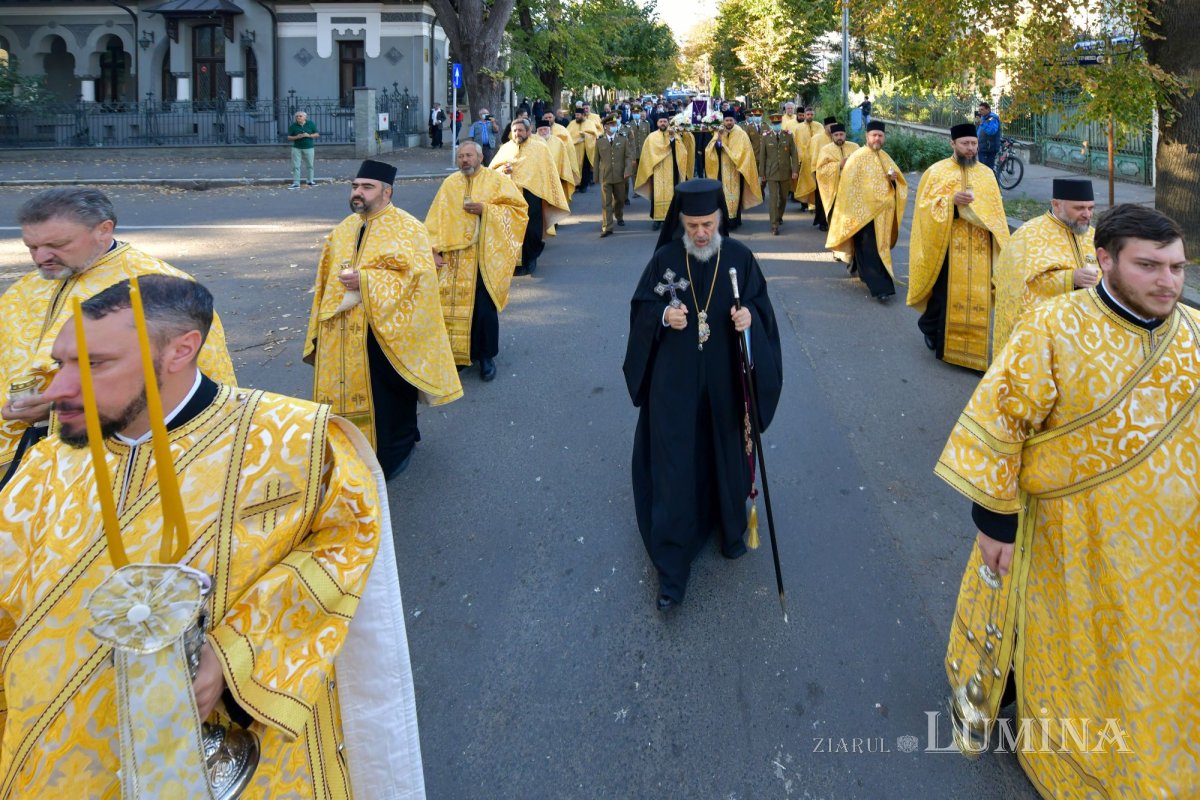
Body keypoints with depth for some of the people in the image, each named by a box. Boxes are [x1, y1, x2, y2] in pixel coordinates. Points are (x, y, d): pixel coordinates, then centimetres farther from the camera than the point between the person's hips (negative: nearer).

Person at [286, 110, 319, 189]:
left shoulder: (310, 124, 2)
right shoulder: (293, 126, 1)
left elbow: (317, 135, 4)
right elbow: (289, 138, 3)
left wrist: (309, 135, -13)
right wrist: (297, 137, -15)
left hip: (309, 148, 0)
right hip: (297, 148, 0)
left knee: (310, 165, 8)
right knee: (296, 166, -4)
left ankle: (311, 181, 23)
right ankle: (296, 183, -2)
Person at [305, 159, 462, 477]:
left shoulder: (407, 229, -10)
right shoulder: (343, 230, 11)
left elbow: (418, 277, -20)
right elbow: (326, 281, 17)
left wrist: (365, 280, -24)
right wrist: (321, 327, 9)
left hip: (387, 333, -6)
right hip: (343, 337, 6)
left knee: (388, 398, 7)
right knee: (349, 393, 12)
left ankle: (395, 453, 26)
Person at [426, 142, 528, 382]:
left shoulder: (496, 180, 2)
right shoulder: (450, 184, 8)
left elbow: (519, 207, -5)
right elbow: (436, 219, 6)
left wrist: (486, 209, -14)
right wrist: (435, 250, -5)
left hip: (485, 258, -2)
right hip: (453, 259, 2)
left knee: (484, 308, -1)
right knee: (453, 306, 0)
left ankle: (486, 356, 16)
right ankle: (457, 353, 17)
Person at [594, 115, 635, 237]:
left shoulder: (623, 139, 5)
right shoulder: (599, 141, 5)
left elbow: (629, 156, 0)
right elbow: (597, 159, 8)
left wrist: (628, 170, -15)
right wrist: (596, 176, 8)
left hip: (619, 175, 1)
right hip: (605, 176, -1)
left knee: (620, 199, 15)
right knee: (606, 202, -4)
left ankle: (619, 217, 43)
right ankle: (607, 227, -5)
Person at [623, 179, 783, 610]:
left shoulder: (739, 257, -3)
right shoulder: (664, 259, -4)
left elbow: (762, 305, 2)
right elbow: (640, 307, 1)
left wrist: (750, 316, -20)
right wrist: (662, 316, -20)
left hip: (725, 379, 1)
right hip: (675, 380, -1)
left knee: (726, 455, 15)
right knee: (674, 465, -1)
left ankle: (731, 527, 42)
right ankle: (671, 567, 5)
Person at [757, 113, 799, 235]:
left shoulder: (788, 136, 0)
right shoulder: (765, 137, -3)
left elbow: (794, 154, 1)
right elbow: (762, 156, 0)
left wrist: (795, 170, -5)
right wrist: (762, 174, 0)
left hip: (786, 172, 2)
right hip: (771, 173, -2)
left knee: (783, 197, 14)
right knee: (773, 198, -7)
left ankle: (779, 216, 39)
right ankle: (774, 225, -5)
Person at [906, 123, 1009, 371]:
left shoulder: (987, 174, 9)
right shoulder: (937, 171, -1)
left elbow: (997, 213, 10)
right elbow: (925, 206, -7)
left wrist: (1001, 247, 0)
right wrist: (952, 201, -22)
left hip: (979, 250, 3)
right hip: (947, 246, -3)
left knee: (976, 300, 3)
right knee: (945, 294, 3)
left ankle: (970, 345, 16)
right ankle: (930, 327, 30)